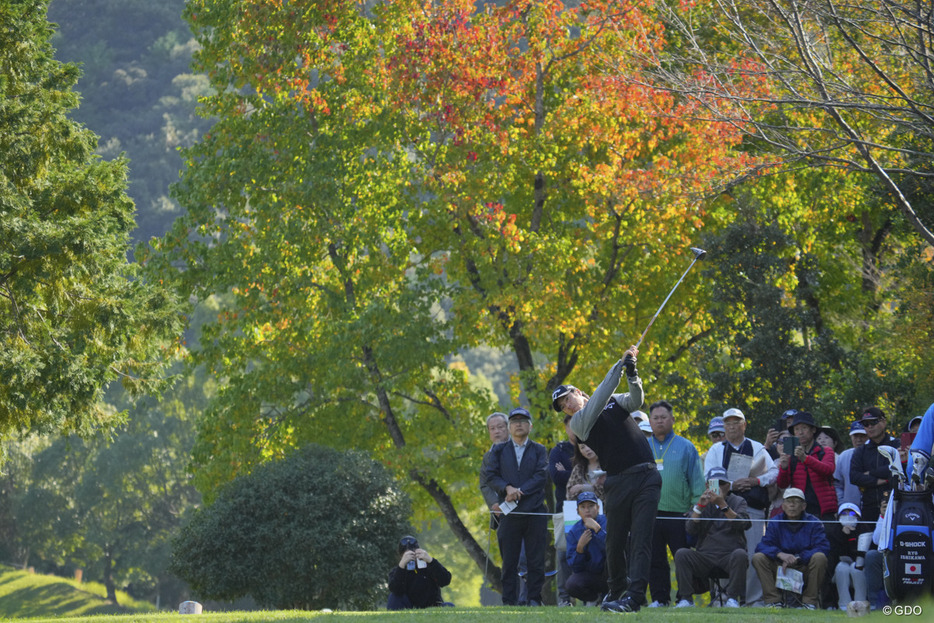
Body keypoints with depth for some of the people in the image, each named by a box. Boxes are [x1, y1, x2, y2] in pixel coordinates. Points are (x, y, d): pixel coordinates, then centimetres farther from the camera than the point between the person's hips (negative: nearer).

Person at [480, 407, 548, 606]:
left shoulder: (539, 450, 13)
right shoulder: (499, 450, 15)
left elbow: (542, 475, -1)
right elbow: (489, 474, 4)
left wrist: (520, 491, -12)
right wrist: (507, 488, -14)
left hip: (535, 511, -1)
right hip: (509, 512, 1)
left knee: (535, 560, -3)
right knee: (509, 560, 0)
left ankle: (534, 599, 1)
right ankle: (509, 601, 2)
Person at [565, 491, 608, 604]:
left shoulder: (606, 522, -10)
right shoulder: (574, 531, -2)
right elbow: (575, 567, -5)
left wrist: (597, 529, -30)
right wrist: (580, 547, -23)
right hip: (589, 576, 2)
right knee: (572, 584, -30)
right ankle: (596, 597, 5)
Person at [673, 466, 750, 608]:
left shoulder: (738, 502, 11)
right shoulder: (703, 503, 17)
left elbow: (743, 524, -10)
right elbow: (691, 530, 2)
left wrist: (723, 505, -20)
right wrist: (700, 506, -11)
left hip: (729, 556, -2)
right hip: (704, 556, 2)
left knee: (740, 554, -35)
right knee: (681, 554, -23)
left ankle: (733, 598, -27)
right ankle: (685, 598, -20)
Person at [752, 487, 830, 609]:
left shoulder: (813, 523, -2)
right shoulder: (775, 524, 5)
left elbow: (823, 547, -15)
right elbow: (762, 546, -8)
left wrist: (797, 558, -26)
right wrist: (780, 554, -29)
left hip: (805, 569, -2)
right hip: (781, 570, 2)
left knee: (819, 557, -31)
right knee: (758, 558, -20)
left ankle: (809, 601, -20)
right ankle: (773, 600, -19)